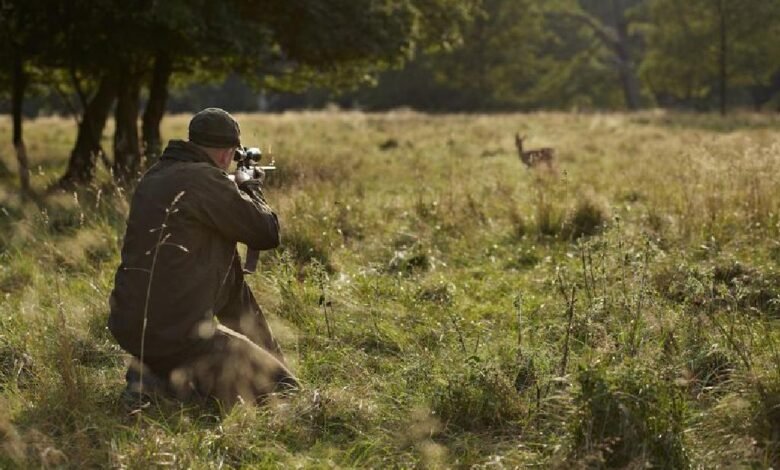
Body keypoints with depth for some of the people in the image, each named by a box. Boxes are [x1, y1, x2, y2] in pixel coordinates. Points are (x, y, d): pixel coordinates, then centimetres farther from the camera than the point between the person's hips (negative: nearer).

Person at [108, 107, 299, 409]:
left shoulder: (156, 175, 12)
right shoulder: (205, 179, -14)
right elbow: (268, 234, -7)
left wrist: (236, 190, 33)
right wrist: (250, 189, 11)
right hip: (171, 333, -9)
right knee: (282, 391, -2)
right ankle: (163, 382, -7)